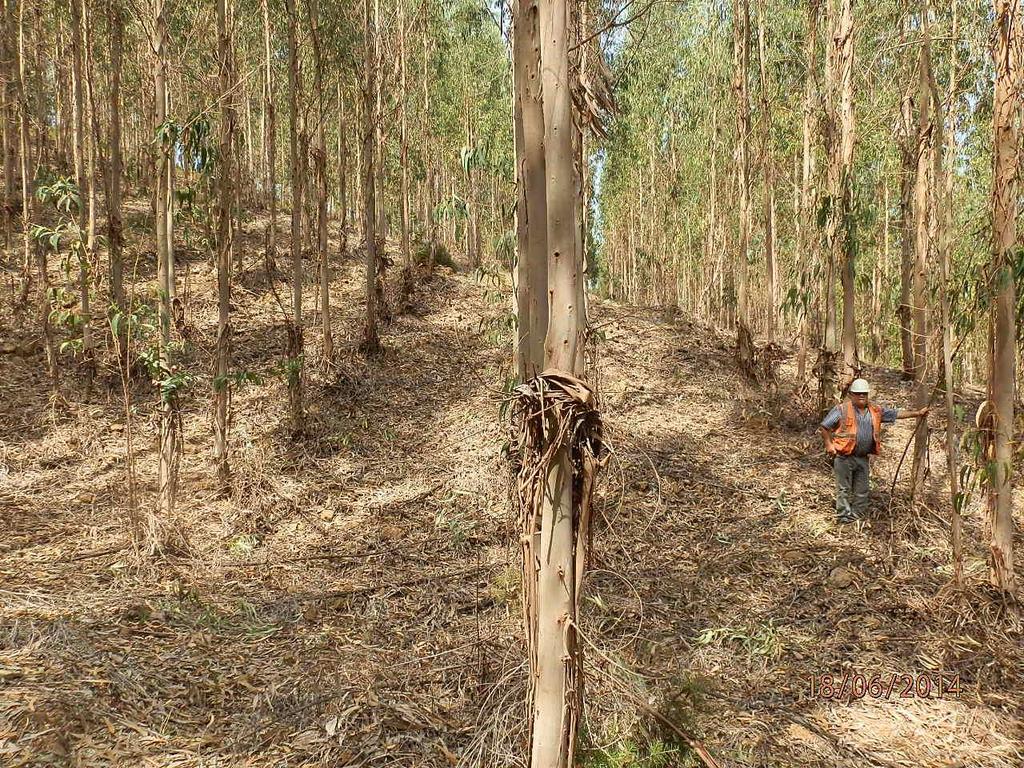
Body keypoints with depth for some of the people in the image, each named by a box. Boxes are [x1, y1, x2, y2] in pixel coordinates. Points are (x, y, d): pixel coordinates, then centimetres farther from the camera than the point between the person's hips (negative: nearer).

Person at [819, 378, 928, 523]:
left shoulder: (875, 411, 9)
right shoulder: (842, 409, -7)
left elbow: (897, 414, 14)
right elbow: (825, 426, -5)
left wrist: (917, 413, 11)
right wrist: (829, 444, -11)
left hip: (863, 458, 6)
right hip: (844, 457, -5)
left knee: (862, 490, 12)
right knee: (844, 488, 0)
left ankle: (858, 515, 23)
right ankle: (844, 515, 6)